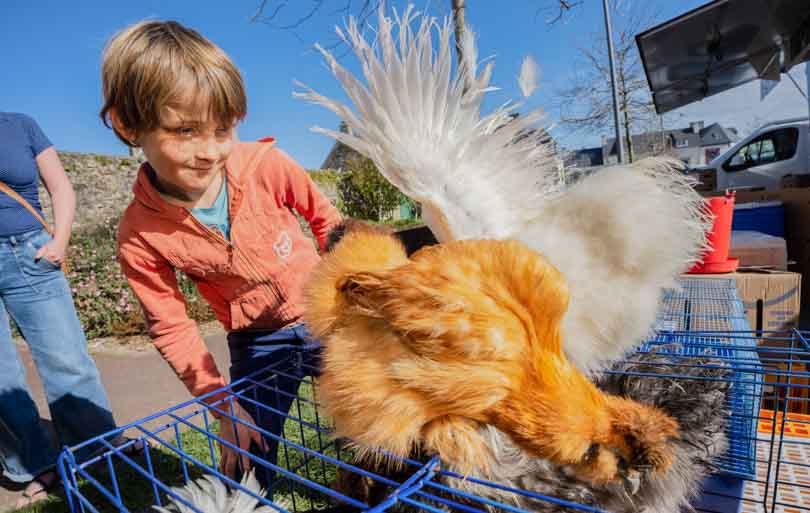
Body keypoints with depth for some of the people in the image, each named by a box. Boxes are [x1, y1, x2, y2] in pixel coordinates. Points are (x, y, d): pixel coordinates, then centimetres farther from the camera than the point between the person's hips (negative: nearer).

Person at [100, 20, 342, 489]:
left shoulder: (266, 165, -21)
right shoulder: (140, 237, -17)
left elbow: (324, 216, -3)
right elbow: (171, 328, -8)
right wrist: (223, 405, -10)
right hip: (257, 344, 0)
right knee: (250, 464, 8)